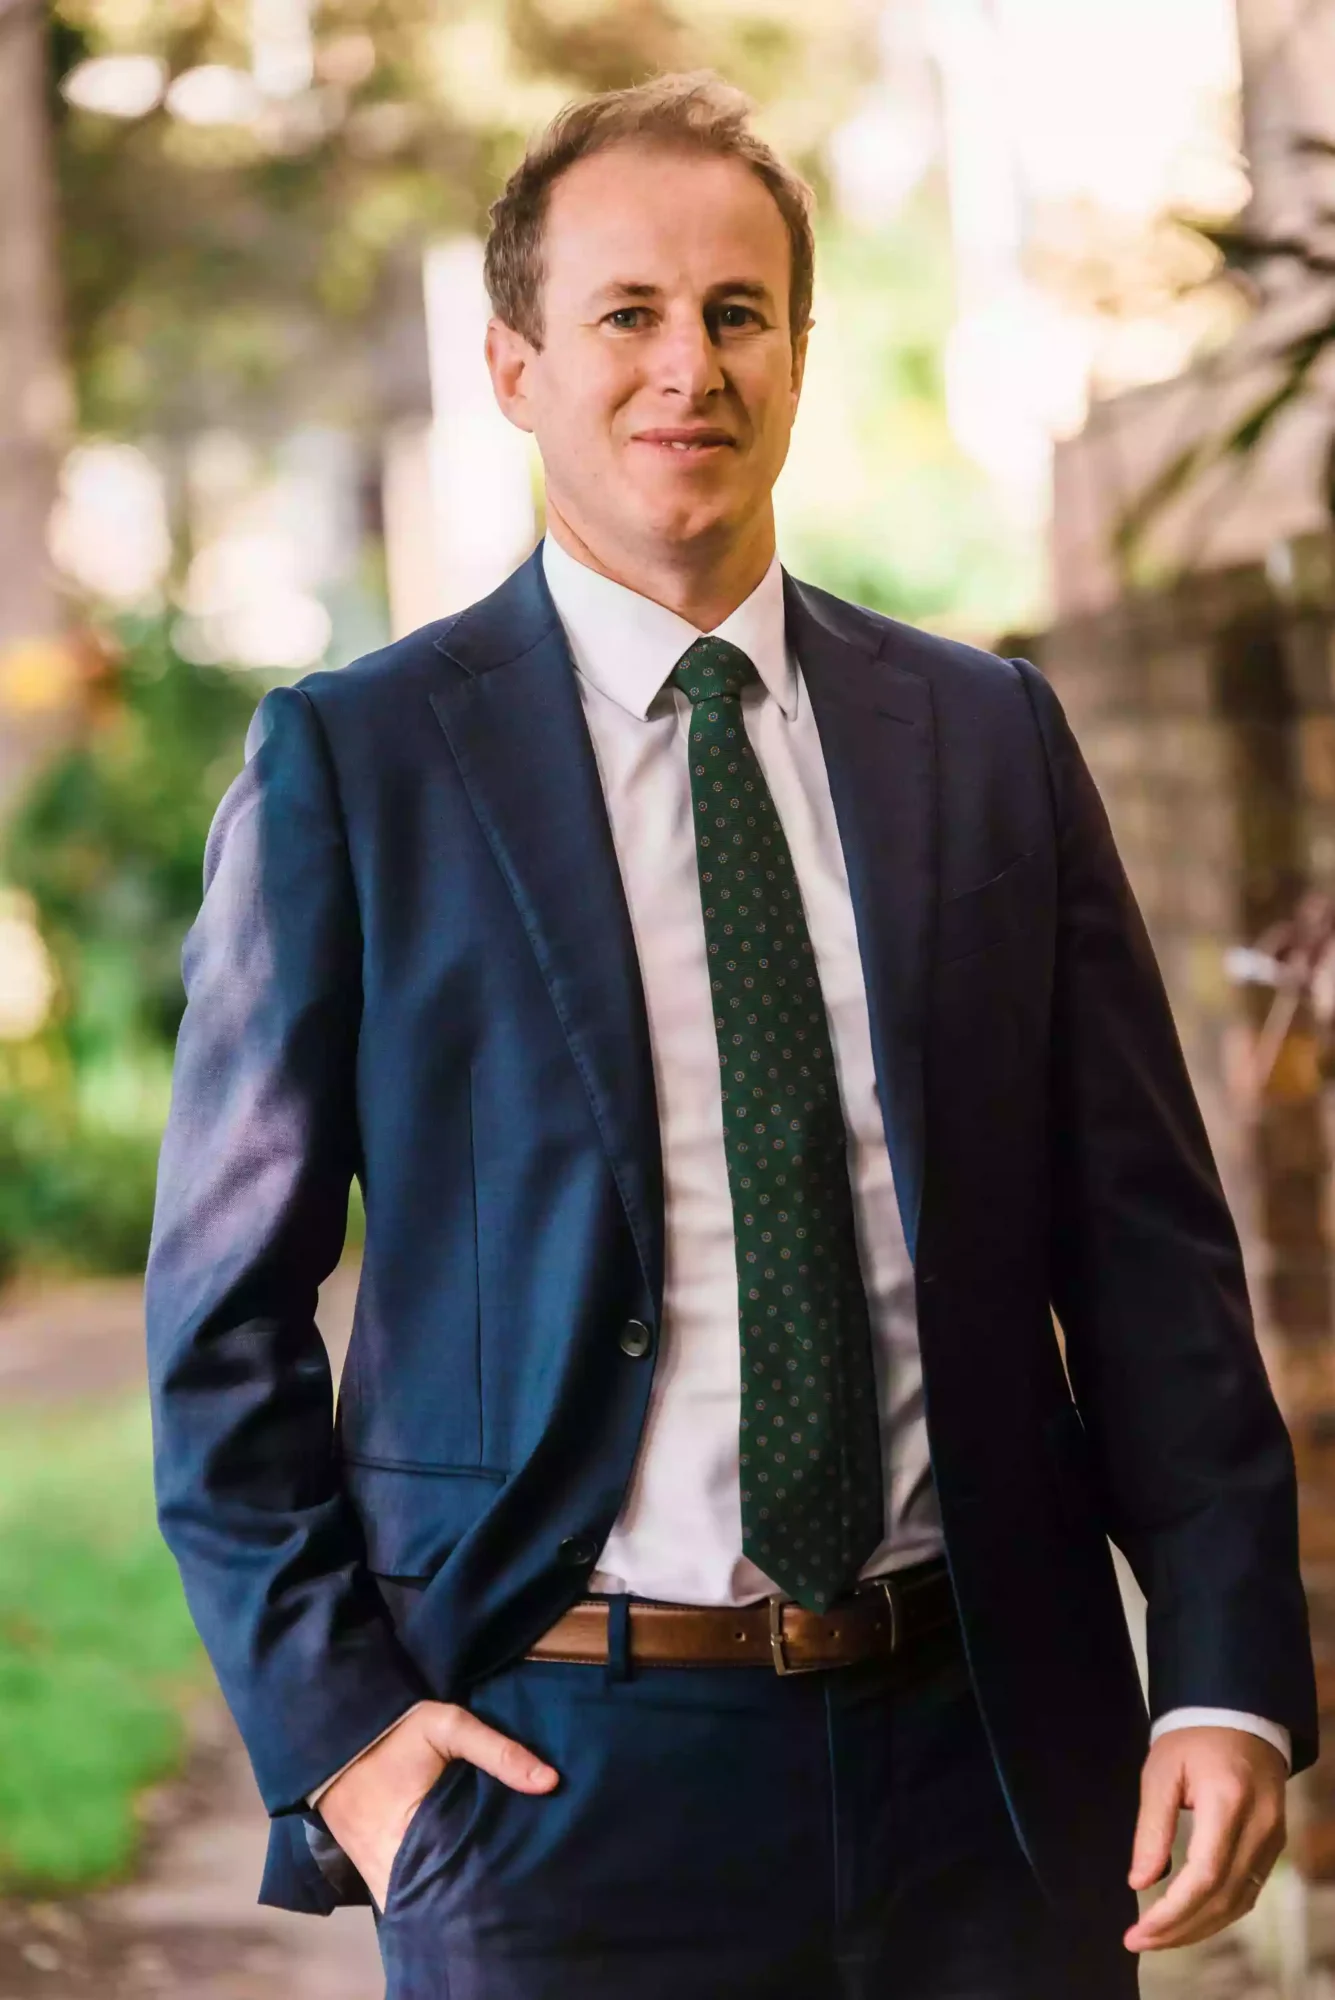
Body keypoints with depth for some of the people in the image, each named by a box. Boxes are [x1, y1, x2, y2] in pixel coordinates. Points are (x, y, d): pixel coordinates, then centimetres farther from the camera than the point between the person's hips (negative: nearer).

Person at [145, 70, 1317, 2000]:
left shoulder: (990, 736, 7)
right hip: (558, 1775, -2)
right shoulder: (352, 763, -1)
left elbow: (1145, 1247, 5)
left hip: (987, 1766, 3)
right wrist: (334, 1726, -7)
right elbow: (228, 1318, 1)